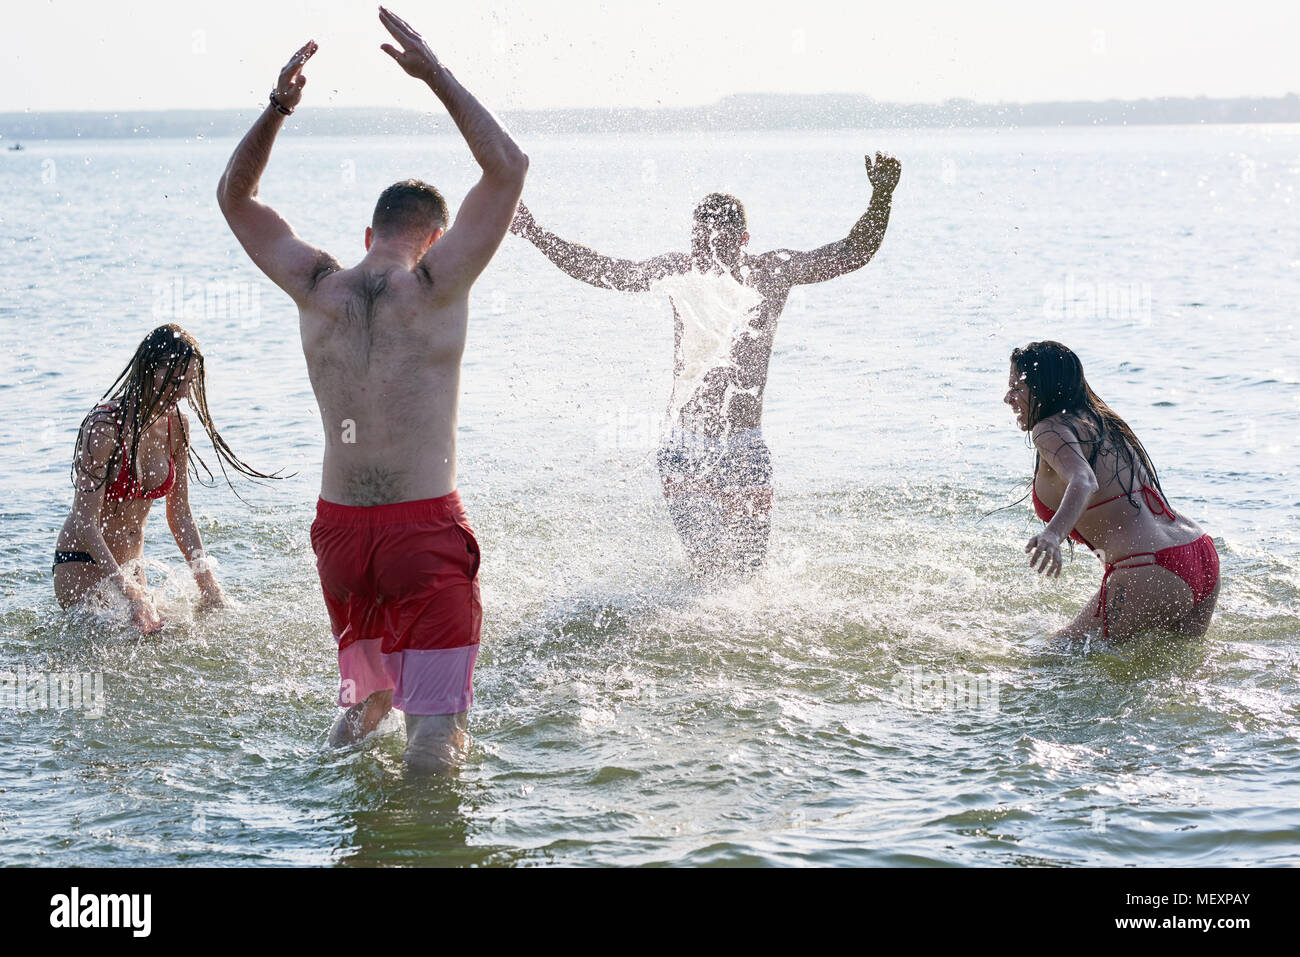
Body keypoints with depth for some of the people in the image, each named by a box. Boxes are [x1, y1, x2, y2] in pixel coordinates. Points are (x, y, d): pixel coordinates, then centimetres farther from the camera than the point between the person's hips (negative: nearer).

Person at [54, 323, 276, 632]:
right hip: (82, 563, -7)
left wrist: (207, 584, -1)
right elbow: (85, 524, -24)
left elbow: (180, 514, 8)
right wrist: (129, 594, -32)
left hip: (130, 568, 7)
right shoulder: (104, 427, -21)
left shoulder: (176, 425, 0)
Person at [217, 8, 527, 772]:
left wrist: (278, 107, 12)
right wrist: (436, 75, 2)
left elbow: (236, 197, 20)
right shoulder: (436, 285, -7)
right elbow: (509, 167, 0)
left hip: (339, 527, 5)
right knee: (437, 722, -3)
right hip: (426, 524, -5)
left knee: (368, 689, 25)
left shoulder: (319, 288, 4)